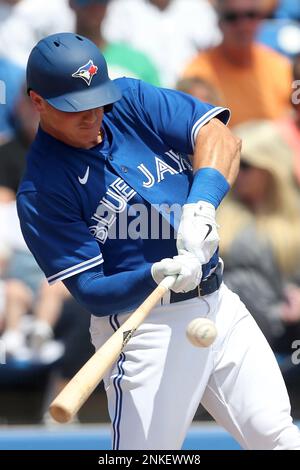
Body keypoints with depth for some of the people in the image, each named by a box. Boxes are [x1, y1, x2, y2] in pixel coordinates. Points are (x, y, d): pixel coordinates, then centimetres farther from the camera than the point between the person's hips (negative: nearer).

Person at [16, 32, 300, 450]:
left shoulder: (130, 101, 3)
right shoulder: (40, 191, -11)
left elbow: (218, 136, -8)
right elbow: (90, 290, -14)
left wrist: (202, 206, -26)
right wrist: (157, 275, -33)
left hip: (219, 303, 6)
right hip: (146, 327, -5)